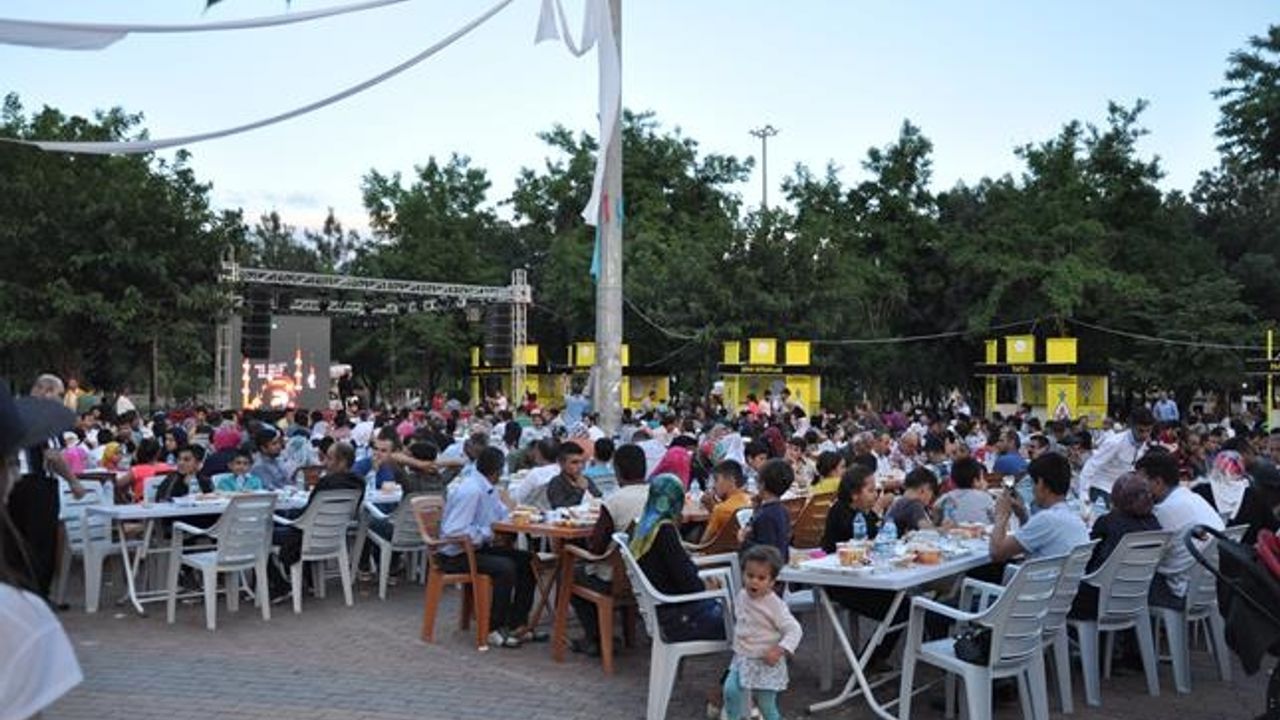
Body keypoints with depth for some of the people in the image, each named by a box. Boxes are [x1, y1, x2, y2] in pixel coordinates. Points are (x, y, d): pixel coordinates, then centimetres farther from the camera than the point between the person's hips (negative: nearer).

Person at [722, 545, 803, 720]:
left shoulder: (775, 605, -19)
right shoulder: (742, 596, 0)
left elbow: (794, 630, -19)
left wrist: (780, 649, -31)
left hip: (766, 663, -5)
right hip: (742, 659, 5)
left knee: (766, 704, 4)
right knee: (731, 690, -16)